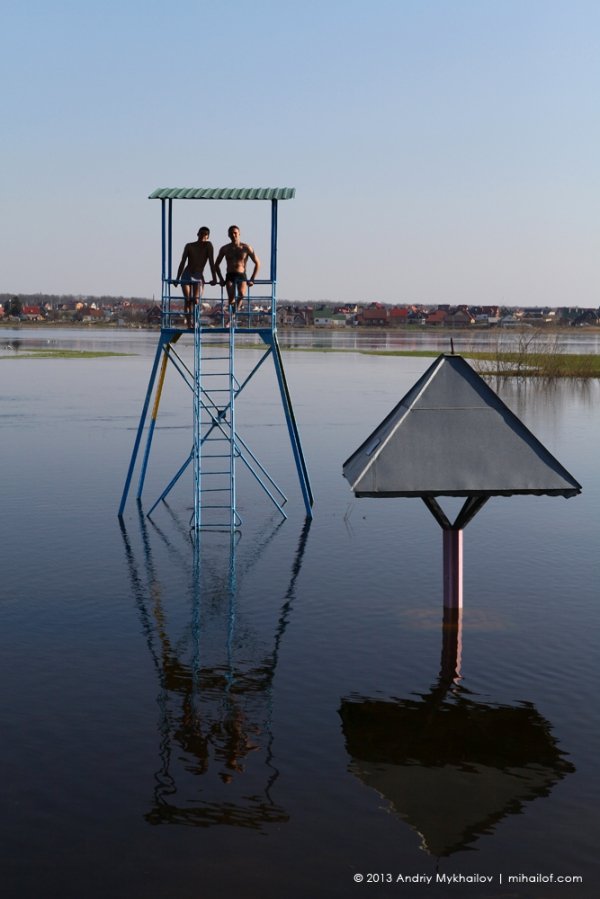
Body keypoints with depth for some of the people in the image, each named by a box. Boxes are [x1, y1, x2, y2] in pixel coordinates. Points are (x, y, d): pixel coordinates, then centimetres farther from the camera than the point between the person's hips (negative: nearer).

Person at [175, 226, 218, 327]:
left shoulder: (208, 245, 0)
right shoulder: (189, 246, 3)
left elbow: (211, 263, -4)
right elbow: (182, 263, 3)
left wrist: (214, 278, -9)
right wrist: (177, 278, -3)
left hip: (198, 277, -1)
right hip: (186, 276, 1)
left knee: (196, 300, -19)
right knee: (187, 300, -10)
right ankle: (189, 324, -12)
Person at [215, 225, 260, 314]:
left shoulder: (246, 248, 3)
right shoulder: (225, 249, 9)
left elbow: (257, 263, 6)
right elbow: (216, 264, 21)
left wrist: (252, 279, 0)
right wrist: (221, 279, 9)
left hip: (242, 276, -1)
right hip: (230, 276, 1)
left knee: (241, 294, -30)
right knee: (231, 299, -24)